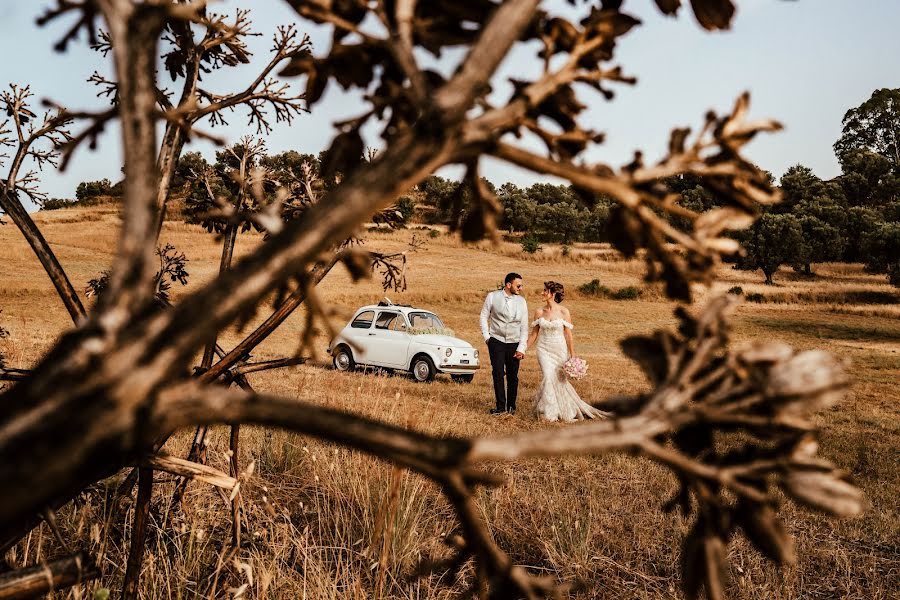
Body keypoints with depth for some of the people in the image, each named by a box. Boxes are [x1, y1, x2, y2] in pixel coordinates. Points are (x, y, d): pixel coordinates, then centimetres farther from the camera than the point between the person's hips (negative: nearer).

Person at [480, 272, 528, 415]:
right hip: (496, 341, -1)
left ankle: (511, 406, 15)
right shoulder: (492, 297, -2)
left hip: (514, 344, 1)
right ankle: (500, 406, 3)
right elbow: (484, 316, 8)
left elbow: (524, 327, 2)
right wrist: (486, 336, 0)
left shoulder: (521, 301, 2)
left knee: (513, 376, 2)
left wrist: (521, 348, -3)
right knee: (498, 373, -5)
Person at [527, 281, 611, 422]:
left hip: (559, 350, -1)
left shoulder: (564, 312, -8)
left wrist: (573, 356, -5)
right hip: (544, 349, 1)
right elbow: (534, 334, 8)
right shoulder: (539, 312, 0)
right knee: (549, 377, -12)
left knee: (560, 379, 6)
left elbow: (568, 335, -5)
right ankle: (550, 412, 3)